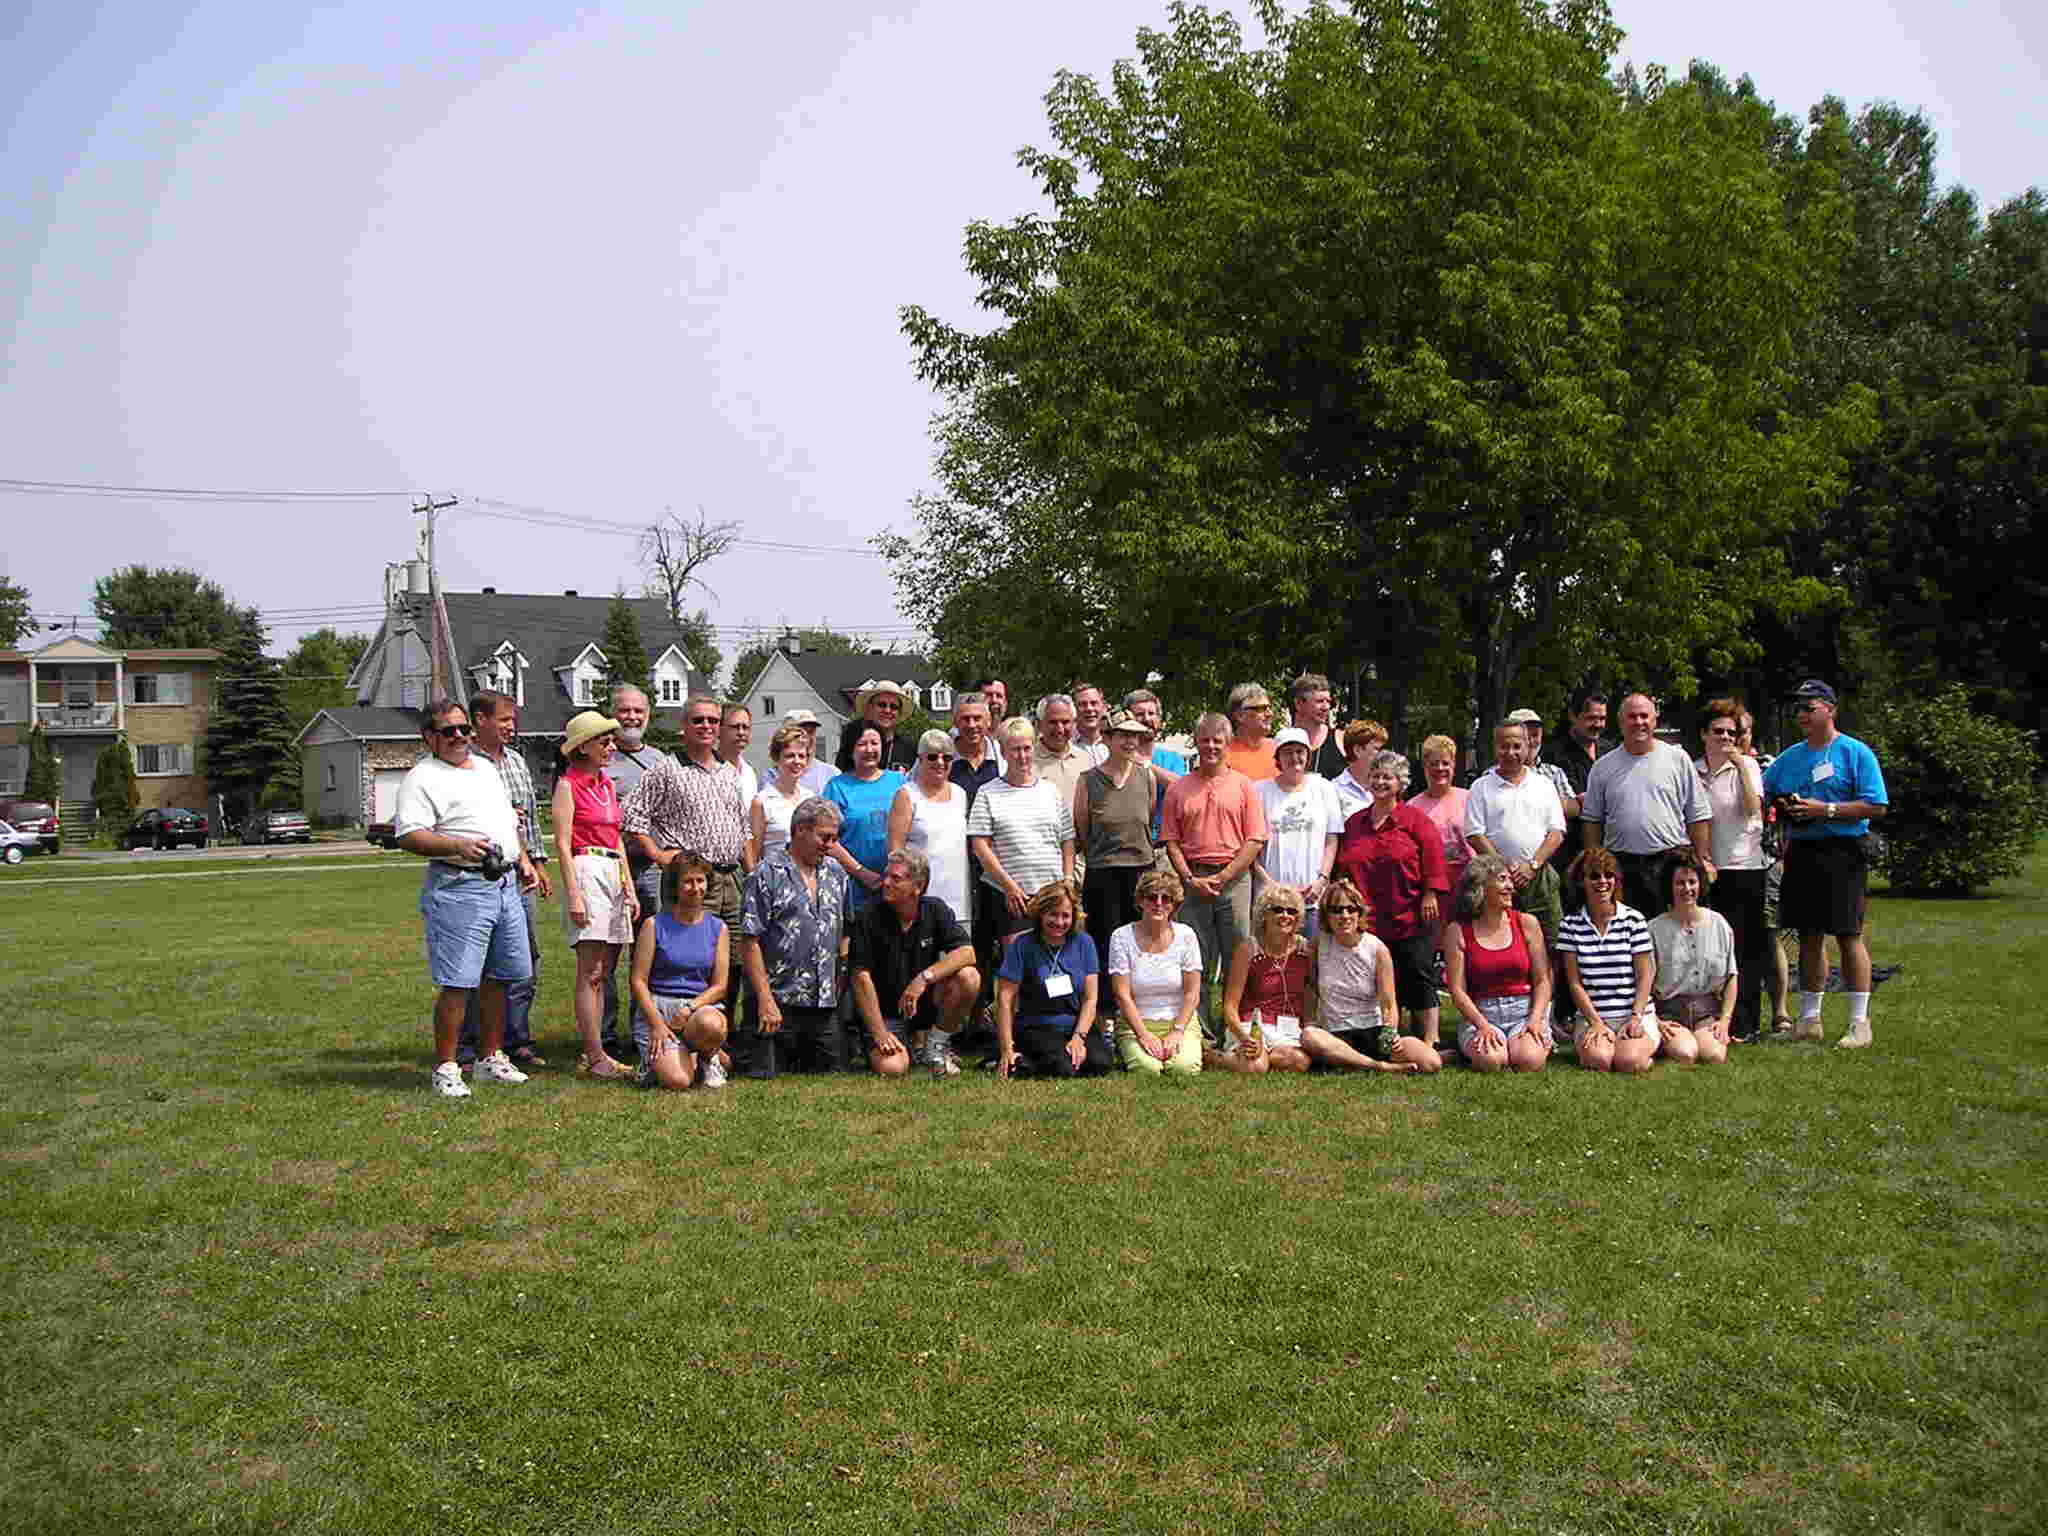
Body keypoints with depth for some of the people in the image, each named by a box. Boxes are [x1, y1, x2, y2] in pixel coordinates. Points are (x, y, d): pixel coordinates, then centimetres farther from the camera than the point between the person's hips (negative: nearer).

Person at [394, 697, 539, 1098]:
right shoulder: (422, 778, -5)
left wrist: (523, 861, 20)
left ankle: (491, 1058, 23)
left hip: (505, 885, 8)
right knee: (457, 983, -8)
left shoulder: (486, 769, 20)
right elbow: (408, 836, -17)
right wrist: (458, 846, -29)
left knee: (499, 977, 12)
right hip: (458, 888, -8)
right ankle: (445, 1068, 0)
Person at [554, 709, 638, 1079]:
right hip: (586, 870, -8)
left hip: (614, 873, 8)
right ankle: (596, 1056, -9)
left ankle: (592, 1051, 11)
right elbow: (562, 844, -10)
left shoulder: (608, 784, 18)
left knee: (602, 972, 7)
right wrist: (573, 894, -17)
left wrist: (629, 888, 15)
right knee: (590, 971, -8)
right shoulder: (568, 784, -4)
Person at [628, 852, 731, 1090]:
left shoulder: (718, 929, 9)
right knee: (677, 1081, -25)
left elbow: (719, 986, 5)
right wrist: (656, 1024, -13)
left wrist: (691, 1008, -13)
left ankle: (710, 1056, -1)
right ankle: (656, 1058, 12)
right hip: (657, 1006, -2)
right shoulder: (654, 926, 1)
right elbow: (639, 981, -2)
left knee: (710, 1025, -38)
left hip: (701, 1005, 2)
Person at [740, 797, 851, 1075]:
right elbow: (749, 942, -10)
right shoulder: (767, 875, -6)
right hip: (779, 1001, -5)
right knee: (766, 1075, -3)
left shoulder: (836, 873, 13)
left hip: (825, 1003, 5)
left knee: (833, 1074, 8)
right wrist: (765, 1000, -14)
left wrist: (839, 983, 10)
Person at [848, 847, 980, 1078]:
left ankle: (935, 1046, -4)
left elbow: (966, 953, -14)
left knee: (968, 977, -24)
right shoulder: (869, 918, -11)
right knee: (890, 1068, -29)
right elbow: (862, 977, -15)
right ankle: (911, 1044, 9)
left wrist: (924, 977, -28)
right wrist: (879, 1033, -22)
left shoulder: (935, 910, -2)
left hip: (927, 1003, 3)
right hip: (886, 1013, -3)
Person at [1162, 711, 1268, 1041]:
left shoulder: (1244, 786, 6)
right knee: (1196, 964, 1)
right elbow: (1171, 841, 7)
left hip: (1234, 880, -1)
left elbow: (1255, 840, 0)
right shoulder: (1179, 790, 11)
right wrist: (1190, 879, -7)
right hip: (1193, 882, 1)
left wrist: (1222, 877, -8)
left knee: (1238, 960, -1)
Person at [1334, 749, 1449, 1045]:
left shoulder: (1415, 819, 0)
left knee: (1419, 979, -1)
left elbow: (1433, 858, -5)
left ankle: (1430, 1041, 4)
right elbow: (1343, 867, 18)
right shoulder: (1354, 823, 14)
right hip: (1368, 919, 4)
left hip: (1412, 920, -4)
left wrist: (1430, 895, -12)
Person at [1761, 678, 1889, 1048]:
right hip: (1801, 854, 6)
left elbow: (1876, 806, -10)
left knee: (1849, 935, -5)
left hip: (1842, 853, -6)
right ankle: (1809, 1018, 17)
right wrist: (1781, 808, -1)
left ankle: (1860, 1022, 0)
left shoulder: (1855, 753, -3)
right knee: (1809, 936, 10)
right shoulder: (1789, 757, 15)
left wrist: (1826, 810, -17)